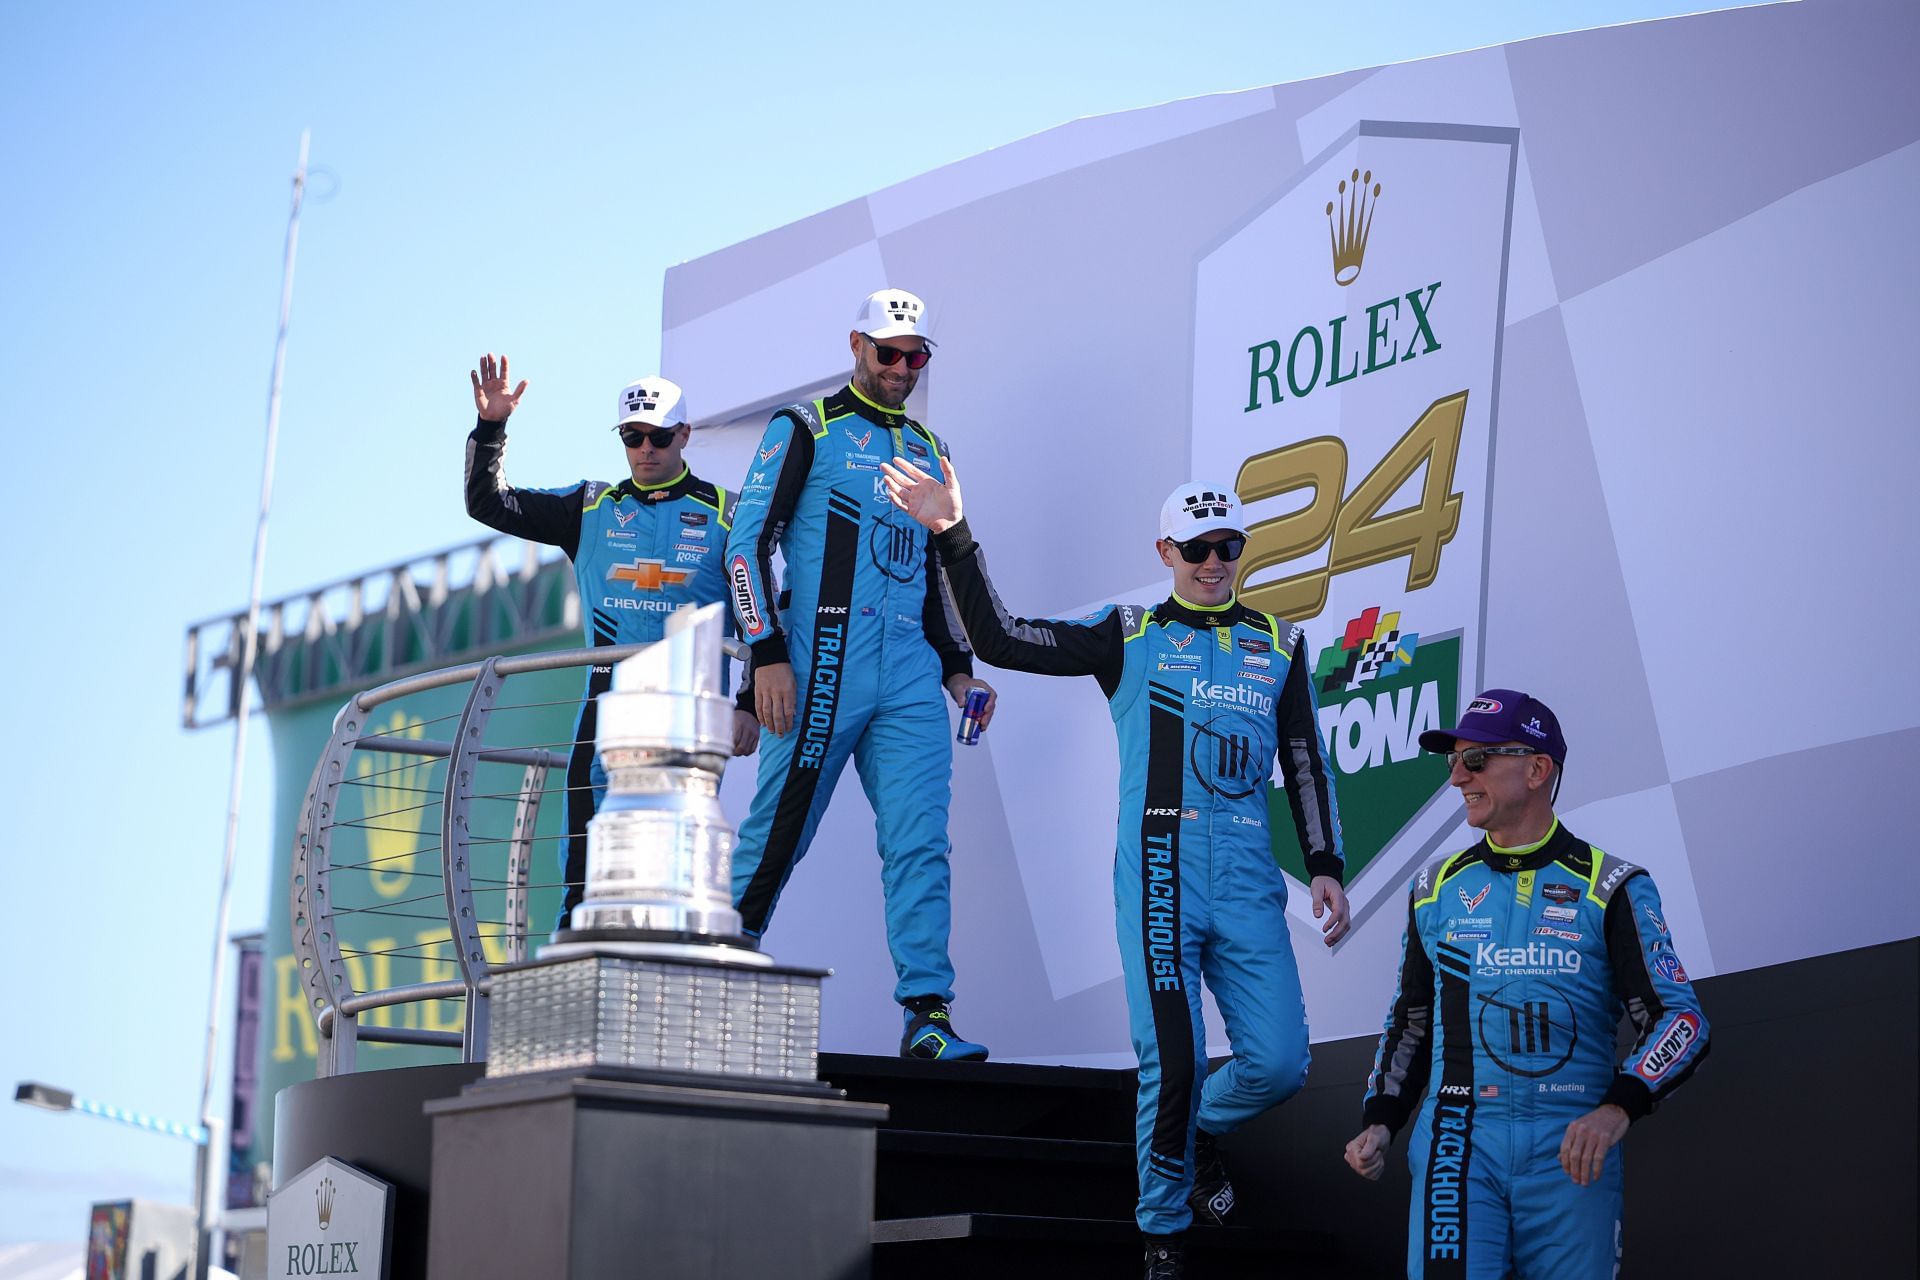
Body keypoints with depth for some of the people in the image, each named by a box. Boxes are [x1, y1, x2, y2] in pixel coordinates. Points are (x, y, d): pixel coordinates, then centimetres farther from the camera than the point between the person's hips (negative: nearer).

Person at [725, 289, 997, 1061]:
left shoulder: (926, 450, 21)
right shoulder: (804, 430, 3)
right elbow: (749, 541, -4)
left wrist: (956, 665, 17)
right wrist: (766, 655, -13)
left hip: (909, 677, 5)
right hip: (820, 669, -5)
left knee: (920, 841, -5)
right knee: (778, 833, -2)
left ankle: (927, 1016, -7)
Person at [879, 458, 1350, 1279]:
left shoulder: (1278, 644, 14)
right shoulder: (1128, 635, 6)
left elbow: (1306, 764, 17)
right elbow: (1001, 639, -4)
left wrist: (1325, 866, 10)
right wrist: (952, 539, -12)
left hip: (1248, 887, 3)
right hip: (1159, 878, -3)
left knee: (1278, 1064, -4)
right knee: (1171, 1063, -8)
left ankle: (1201, 1129, 29)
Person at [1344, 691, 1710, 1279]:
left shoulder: (1609, 887, 1)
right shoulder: (1437, 887, 13)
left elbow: (1680, 1017, -5)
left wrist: (1618, 1107, -21)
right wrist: (1380, 1120, 9)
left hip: (1571, 1149, -2)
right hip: (1457, 1139, 2)